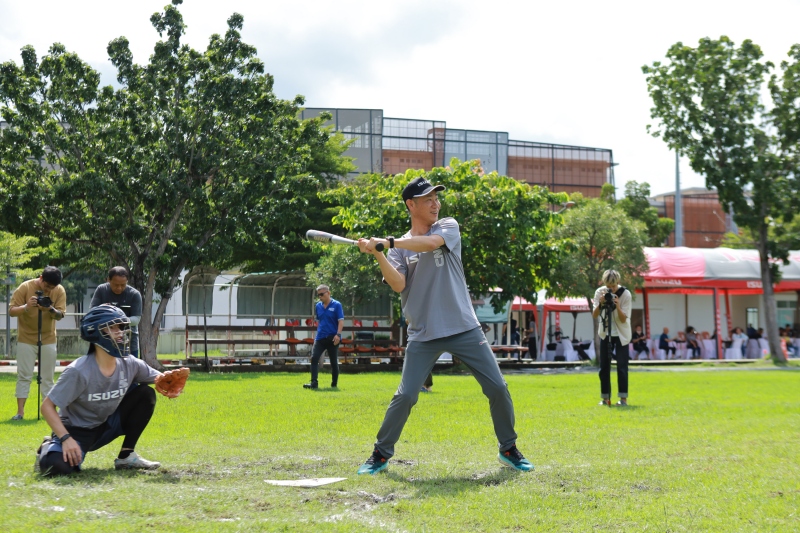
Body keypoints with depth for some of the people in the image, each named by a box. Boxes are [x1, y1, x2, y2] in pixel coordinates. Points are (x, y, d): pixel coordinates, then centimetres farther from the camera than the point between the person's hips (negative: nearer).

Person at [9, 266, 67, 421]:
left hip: (48, 339, 2)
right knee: (24, 376, -3)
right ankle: (20, 411, -1)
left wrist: (51, 309, -31)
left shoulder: (60, 291, -7)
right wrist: (26, 306, -32)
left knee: (48, 377, 6)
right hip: (26, 339, -2)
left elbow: (60, 315, -9)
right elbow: (11, 311, -13)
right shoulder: (25, 288, -13)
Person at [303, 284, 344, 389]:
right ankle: (314, 383, -16)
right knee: (314, 358, -12)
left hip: (332, 338, -4)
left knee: (334, 362, 6)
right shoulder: (318, 306, 9)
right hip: (320, 338, 4)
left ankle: (334, 384, 18)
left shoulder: (336, 305, -6)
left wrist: (338, 334, -21)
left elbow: (341, 321, -11)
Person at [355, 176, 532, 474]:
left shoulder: (448, 227, 5)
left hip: (464, 329, 0)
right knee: (405, 396, -8)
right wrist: (378, 255, -23)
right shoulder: (399, 248, 7)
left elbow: (429, 243, -19)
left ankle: (508, 450, 17)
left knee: (498, 389, -1)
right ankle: (381, 455, 9)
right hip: (423, 335, 0)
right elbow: (398, 285, -10)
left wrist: (387, 242, -23)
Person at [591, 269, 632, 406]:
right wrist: (600, 304, -32)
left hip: (621, 334, -3)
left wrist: (617, 306, -36)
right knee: (604, 367, 1)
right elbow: (594, 315, -15)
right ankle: (605, 398, 9)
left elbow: (623, 319, -19)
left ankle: (623, 398, -4)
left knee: (622, 366, -8)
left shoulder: (625, 294, -17)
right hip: (605, 333, 3)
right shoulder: (600, 292, -11)